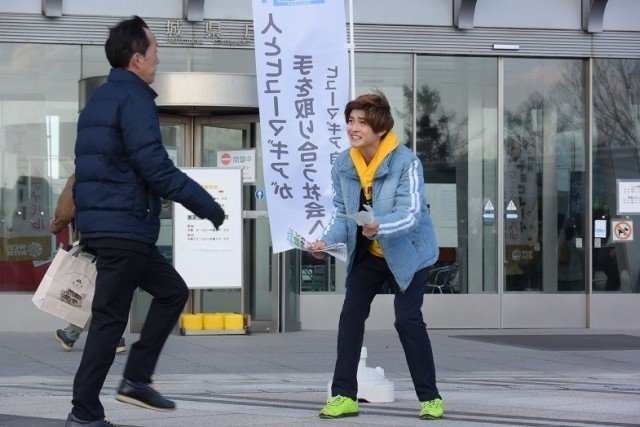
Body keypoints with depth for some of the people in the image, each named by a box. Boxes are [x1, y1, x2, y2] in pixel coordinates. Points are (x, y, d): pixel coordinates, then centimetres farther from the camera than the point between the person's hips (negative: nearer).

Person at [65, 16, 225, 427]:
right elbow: (156, 168, -19)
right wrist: (208, 205, -12)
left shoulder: (100, 98, 17)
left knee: (172, 291, 17)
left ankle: (136, 379, 12)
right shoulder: (134, 99, -13)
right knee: (111, 318, -5)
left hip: (99, 222, 10)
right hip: (124, 227, -10)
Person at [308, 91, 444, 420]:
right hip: (367, 254, 5)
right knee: (350, 316, -1)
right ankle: (344, 396, 5)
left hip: (407, 252, -5)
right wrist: (327, 240, -17)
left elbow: (411, 215, -29)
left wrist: (379, 227, -48)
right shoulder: (343, 165, -6)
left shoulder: (406, 163, -23)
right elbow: (341, 212, 2)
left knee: (408, 320, -9)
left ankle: (430, 397, 3)